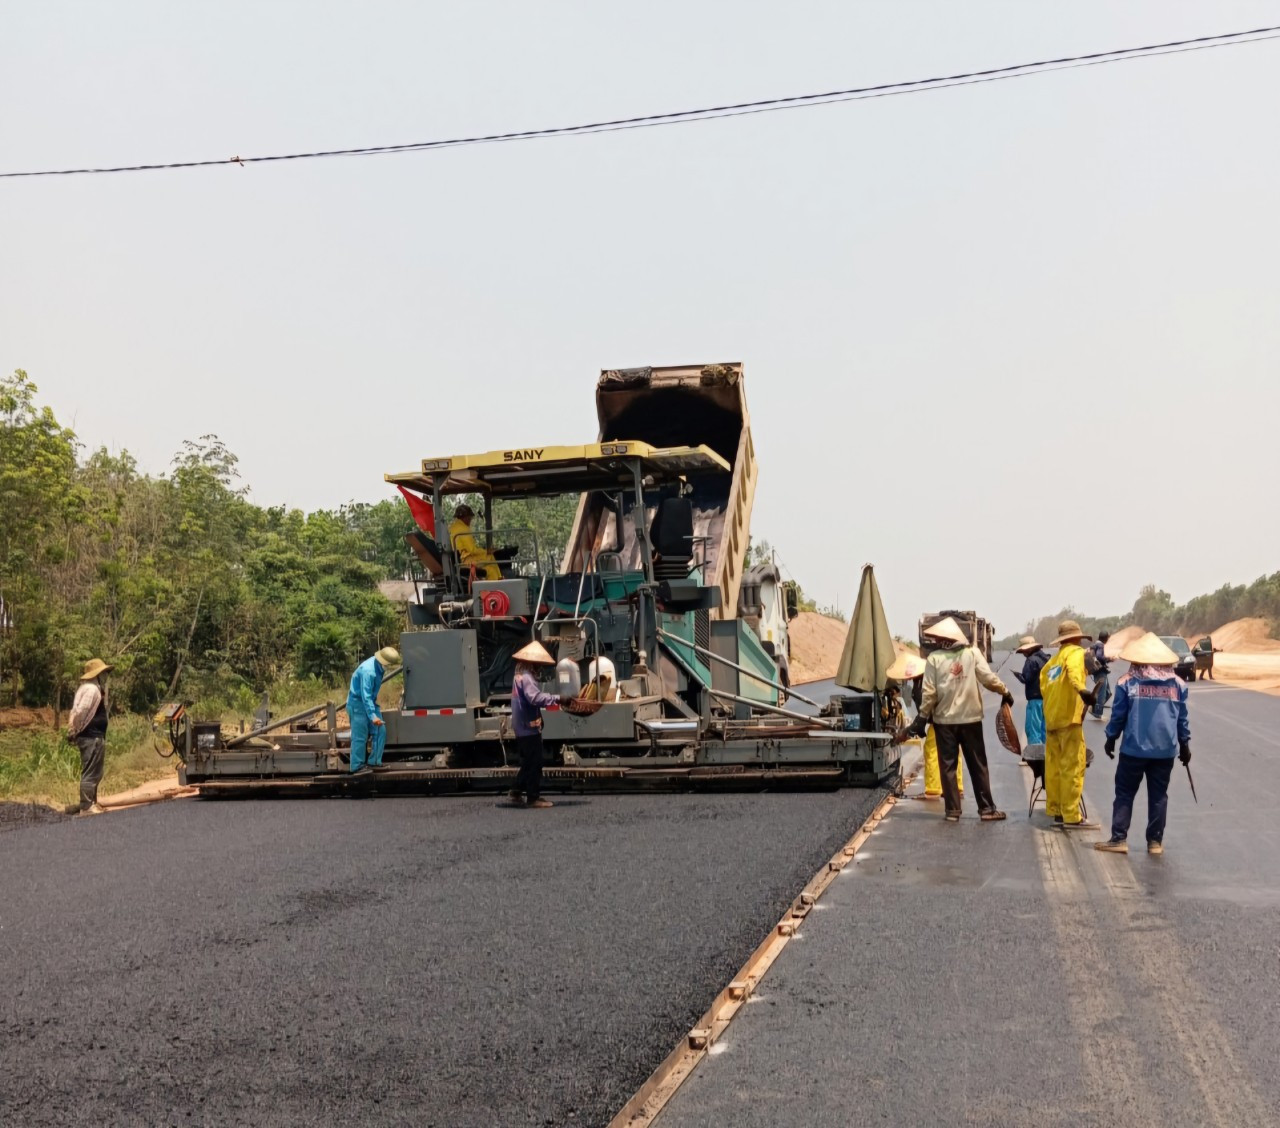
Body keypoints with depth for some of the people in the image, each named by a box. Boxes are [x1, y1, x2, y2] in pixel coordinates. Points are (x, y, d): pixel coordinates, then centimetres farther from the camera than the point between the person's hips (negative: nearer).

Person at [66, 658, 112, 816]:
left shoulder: (93, 688, 18)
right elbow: (80, 712, -23)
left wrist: (75, 732, 15)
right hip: (92, 737, -11)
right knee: (91, 774, -8)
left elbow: (78, 711, 19)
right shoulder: (92, 689, -15)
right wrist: (74, 731, -12)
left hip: (93, 736, 11)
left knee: (94, 773, 17)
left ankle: (91, 804, 24)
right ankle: (86, 807, -6)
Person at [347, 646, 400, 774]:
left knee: (380, 731, 4)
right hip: (357, 702, -9)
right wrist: (372, 716, -37)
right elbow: (365, 696, -33)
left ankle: (374, 761, 9)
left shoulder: (379, 667, 0)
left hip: (370, 702, 9)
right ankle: (357, 766, 0)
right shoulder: (368, 671, -29)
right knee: (360, 736, -7)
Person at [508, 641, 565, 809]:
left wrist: (552, 700, 13)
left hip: (522, 728, 10)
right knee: (534, 764, -4)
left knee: (528, 763, 19)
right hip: (530, 728, -10)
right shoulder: (527, 677, -17)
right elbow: (535, 698, -32)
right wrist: (556, 699, -36)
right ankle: (533, 798, 0)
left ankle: (517, 794, 23)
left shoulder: (520, 676, 16)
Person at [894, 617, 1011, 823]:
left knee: (948, 766, 7)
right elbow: (988, 678, -8)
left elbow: (929, 692, -8)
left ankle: (952, 810, 5)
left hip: (944, 719, -1)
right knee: (978, 765, 9)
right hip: (970, 718, 1)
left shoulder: (934, 658, -6)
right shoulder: (972, 653, -3)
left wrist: (922, 717, 1)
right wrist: (1005, 692, 9)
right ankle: (987, 808, 10)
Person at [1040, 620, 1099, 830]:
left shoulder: (1055, 658, 22)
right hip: (1068, 717, -8)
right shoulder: (1075, 652, -3)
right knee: (1073, 767, -8)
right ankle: (1071, 816, -10)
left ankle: (1055, 810, 19)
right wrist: (1081, 689, -42)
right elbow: (1073, 671, -25)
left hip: (1051, 717, 8)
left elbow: (1043, 681, 21)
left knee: (1054, 766, 13)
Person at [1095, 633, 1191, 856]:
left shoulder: (1128, 682, -4)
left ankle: (1118, 839, 1)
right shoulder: (1176, 684, 4)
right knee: (1158, 795, 10)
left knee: (1124, 794, 5)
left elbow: (1118, 715, -2)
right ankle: (1155, 841, 11)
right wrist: (1184, 744, 18)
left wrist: (1111, 738, 11)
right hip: (1165, 750, 2)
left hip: (1134, 749, -2)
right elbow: (1182, 718, 8)